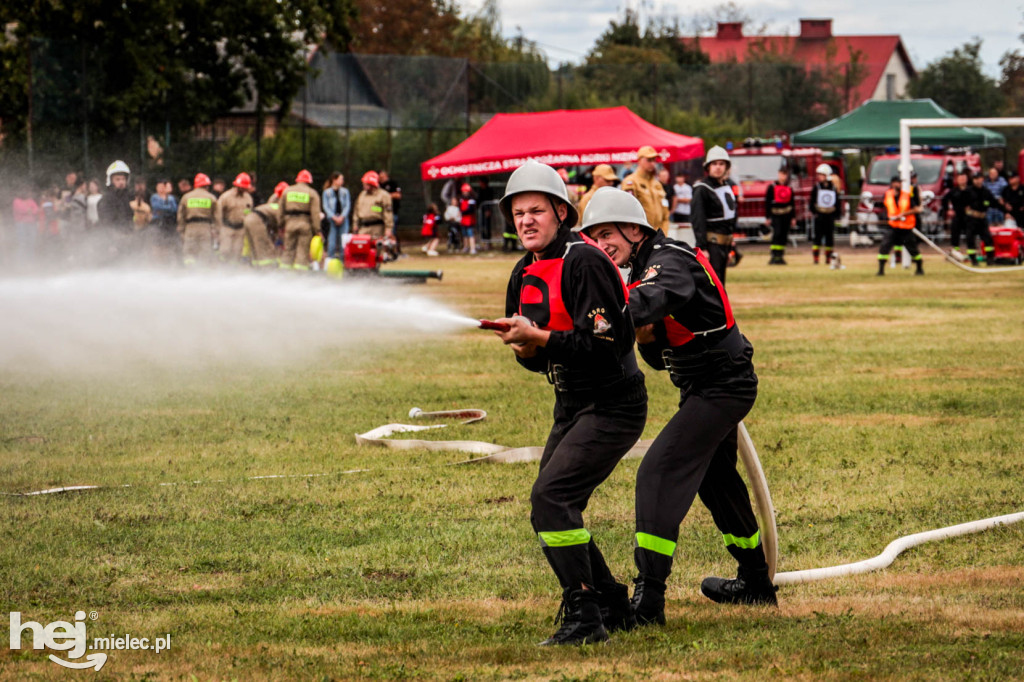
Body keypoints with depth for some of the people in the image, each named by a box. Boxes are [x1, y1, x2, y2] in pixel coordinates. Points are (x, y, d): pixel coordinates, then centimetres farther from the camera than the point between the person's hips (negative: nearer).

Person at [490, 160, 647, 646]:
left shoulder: (584, 262, -17)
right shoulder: (525, 275, 10)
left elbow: (607, 342, -24)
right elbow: (537, 358, 15)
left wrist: (538, 337, -26)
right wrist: (525, 347, -8)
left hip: (612, 406, -10)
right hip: (572, 407, 10)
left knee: (550, 498, -21)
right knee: (552, 513, 11)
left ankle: (584, 617, -17)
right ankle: (613, 606, 23)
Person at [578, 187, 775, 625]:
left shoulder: (671, 263, -18)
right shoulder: (645, 268, 11)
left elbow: (649, 302, -43)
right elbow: (658, 354, 12)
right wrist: (647, 337, -12)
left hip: (723, 387, -11)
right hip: (704, 387, 11)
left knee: (659, 472, -19)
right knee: (716, 480, 25)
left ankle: (648, 600, -25)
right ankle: (756, 583, 42)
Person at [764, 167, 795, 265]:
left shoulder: (789, 188, 9)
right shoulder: (772, 187, -3)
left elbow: (792, 203, 15)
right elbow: (767, 203, -2)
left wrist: (793, 217, 12)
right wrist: (767, 217, -5)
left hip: (786, 215, 4)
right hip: (776, 215, -4)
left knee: (784, 236, 4)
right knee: (776, 234, -16)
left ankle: (780, 256, 11)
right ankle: (774, 256, -19)